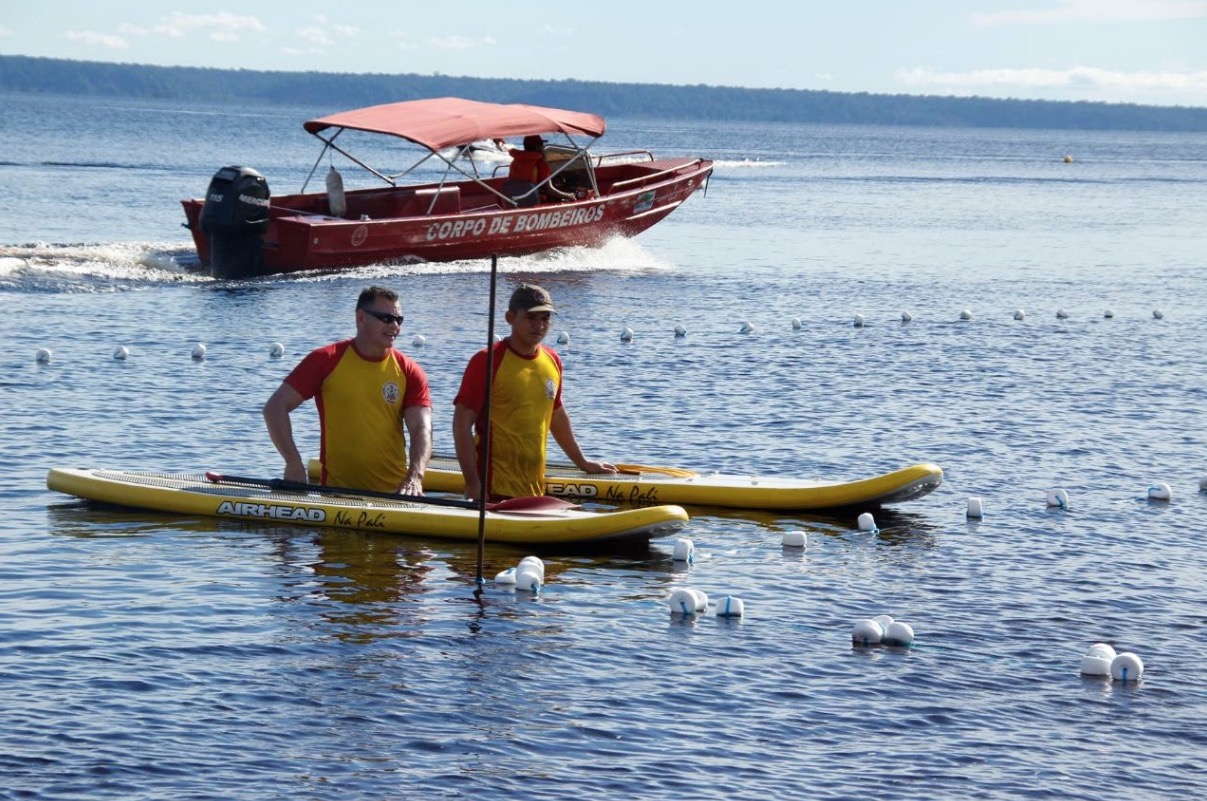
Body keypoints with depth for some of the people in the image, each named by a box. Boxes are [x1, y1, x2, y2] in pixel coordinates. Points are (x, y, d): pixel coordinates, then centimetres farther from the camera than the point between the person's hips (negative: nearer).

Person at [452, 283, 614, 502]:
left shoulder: (552, 361, 12)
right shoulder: (487, 361, -8)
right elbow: (462, 424, -11)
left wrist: (582, 463, 32)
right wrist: (472, 484, -17)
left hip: (536, 491, 6)